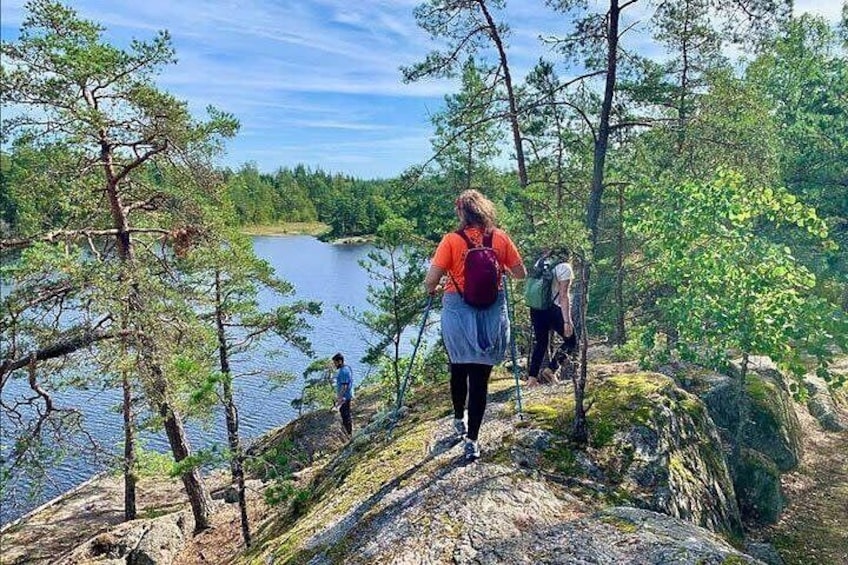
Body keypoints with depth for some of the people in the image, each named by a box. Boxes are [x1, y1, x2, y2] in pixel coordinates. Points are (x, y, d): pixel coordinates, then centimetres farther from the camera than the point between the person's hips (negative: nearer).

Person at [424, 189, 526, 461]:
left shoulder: (451, 240, -8)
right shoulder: (500, 238, -1)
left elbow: (430, 282, -11)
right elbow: (521, 274, 7)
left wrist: (432, 289, 12)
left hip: (458, 313, -1)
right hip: (492, 315, 1)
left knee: (459, 368, 21)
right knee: (481, 376, 6)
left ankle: (459, 420, 40)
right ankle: (472, 439, 6)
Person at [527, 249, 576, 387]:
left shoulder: (540, 262, 10)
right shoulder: (564, 268, -9)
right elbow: (564, 296, -15)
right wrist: (567, 321, -16)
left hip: (535, 308, 6)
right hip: (553, 309, -6)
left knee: (541, 342, 17)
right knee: (571, 341, 10)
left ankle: (532, 377, 13)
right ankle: (550, 369, -2)